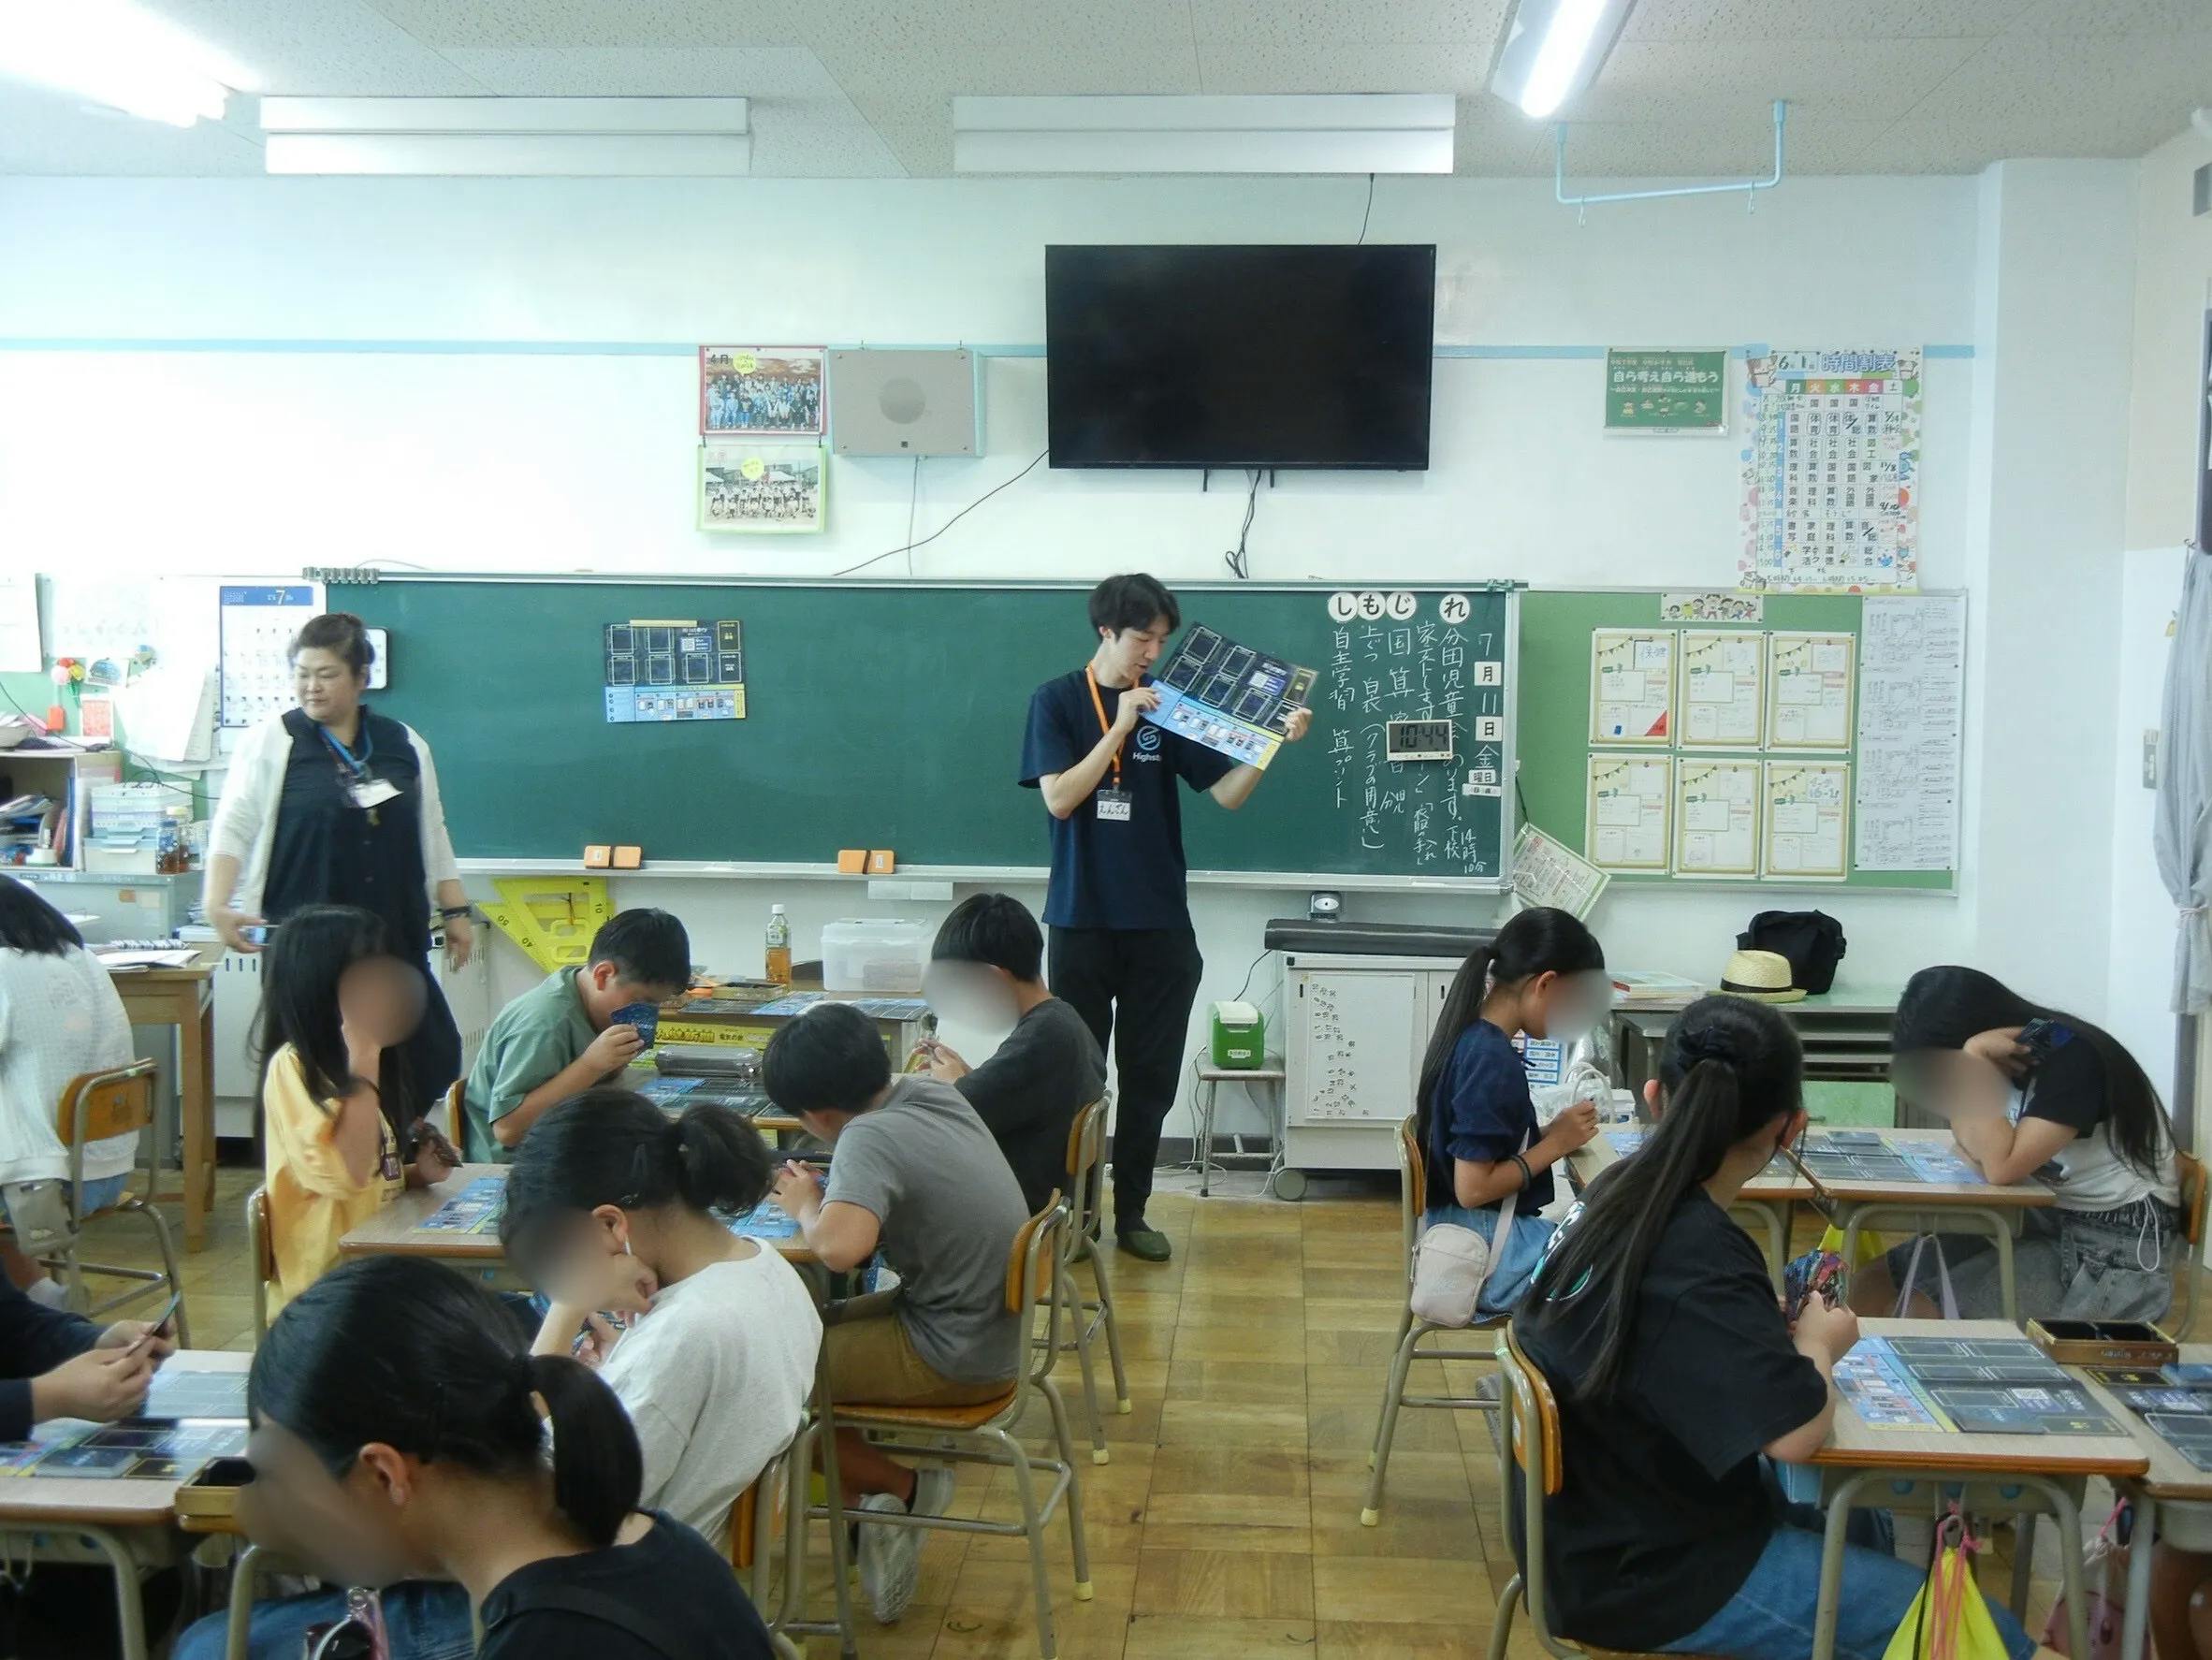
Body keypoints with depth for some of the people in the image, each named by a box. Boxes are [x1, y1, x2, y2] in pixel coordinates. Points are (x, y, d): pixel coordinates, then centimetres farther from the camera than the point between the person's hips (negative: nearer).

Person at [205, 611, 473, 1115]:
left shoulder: (404, 745, 11)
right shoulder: (270, 743, 1)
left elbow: (432, 834, 17)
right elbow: (233, 828, -5)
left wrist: (454, 911, 13)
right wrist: (217, 904, -18)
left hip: (395, 938, 4)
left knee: (433, 1057, 0)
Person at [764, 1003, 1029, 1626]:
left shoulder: (869, 1136, -23)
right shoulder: (934, 1093, 0)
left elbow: (840, 1248, -39)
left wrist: (806, 1206, -17)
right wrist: (836, 1191, 5)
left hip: (958, 1361, -9)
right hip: (995, 1325, 9)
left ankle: (903, 1487, 14)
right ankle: (875, 1510, 19)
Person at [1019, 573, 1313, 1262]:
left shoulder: (1169, 704, 4)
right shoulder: (1058, 700, -1)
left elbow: (1227, 792, 2)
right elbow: (1059, 797, -12)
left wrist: (1273, 742, -13)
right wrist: (1120, 725, -17)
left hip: (1160, 924, 2)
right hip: (1083, 920, -2)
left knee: (1151, 1077, 7)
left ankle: (1131, 1212, 19)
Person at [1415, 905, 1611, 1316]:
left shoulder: (1469, 1036, 6)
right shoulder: (1493, 1060, -21)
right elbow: (1472, 1189, -22)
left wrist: (1548, 1134, 3)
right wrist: (1554, 1144, -12)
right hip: (1489, 1254, -10)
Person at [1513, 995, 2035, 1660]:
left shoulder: (1619, 1193, -2)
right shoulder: (1697, 1256, -28)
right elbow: (1793, 1431, -33)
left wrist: (1775, 1330, 2)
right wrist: (1817, 1344, -13)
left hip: (1606, 1517, 9)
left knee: (1863, 1524, 30)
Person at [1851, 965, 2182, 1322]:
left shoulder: (2074, 1059, -21)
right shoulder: (2012, 1056, 2)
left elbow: (2002, 1167, -28)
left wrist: (1973, 1056, -26)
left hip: (2123, 1243, -8)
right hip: (2051, 1219, 8)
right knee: (1874, 1283, -3)